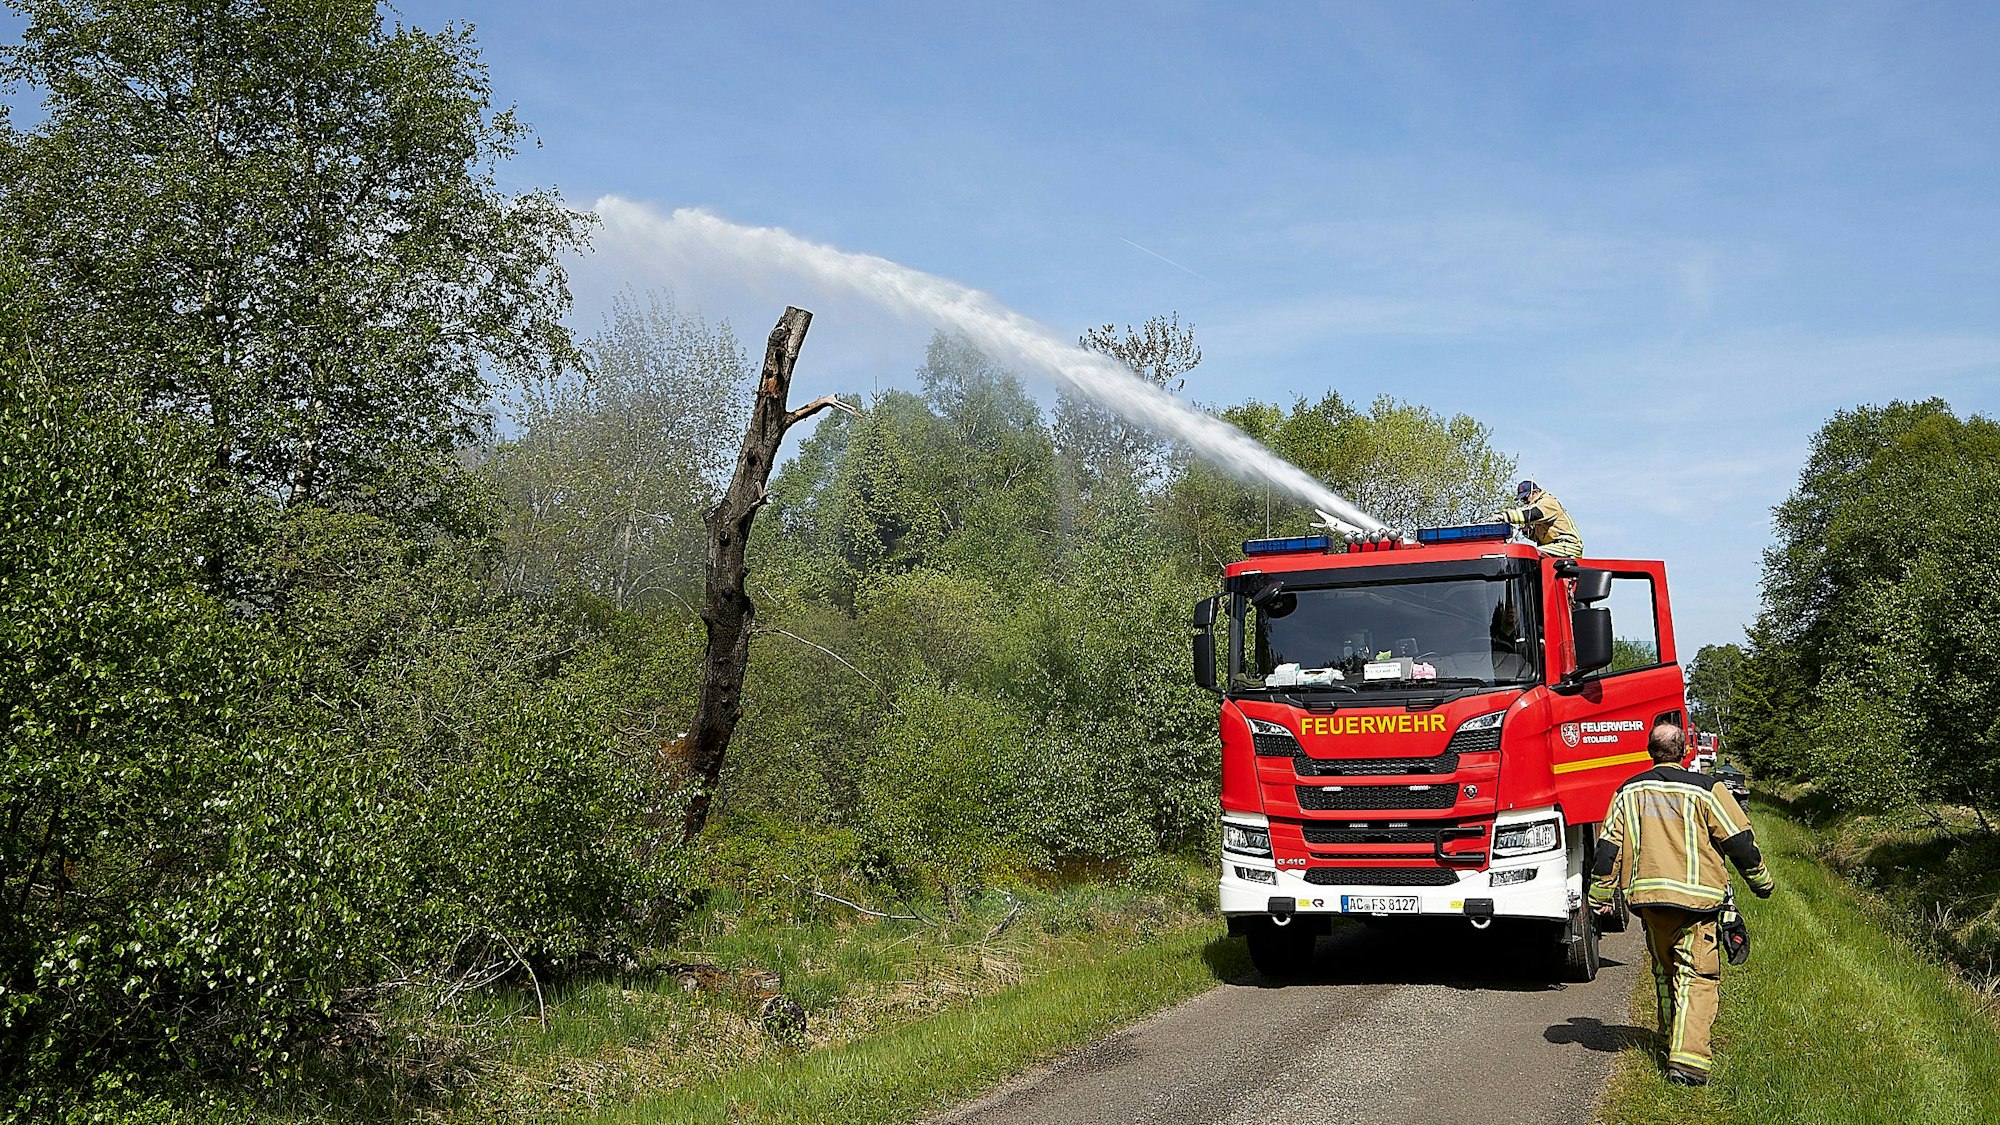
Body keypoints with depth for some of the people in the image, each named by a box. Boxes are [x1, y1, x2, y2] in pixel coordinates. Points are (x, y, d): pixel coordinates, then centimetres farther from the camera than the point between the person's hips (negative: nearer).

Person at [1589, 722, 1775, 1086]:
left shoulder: (1628, 791, 7)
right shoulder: (1705, 790, -6)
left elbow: (1608, 846, 7)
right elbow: (1739, 840, -2)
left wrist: (1601, 895, 14)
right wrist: (1761, 881, 13)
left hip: (1647, 895, 4)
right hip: (1695, 897, -4)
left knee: (1665, 970, 21)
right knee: (1697, 977, -5)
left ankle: (1670, 1039, 34)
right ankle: (1687, 1059, -16)